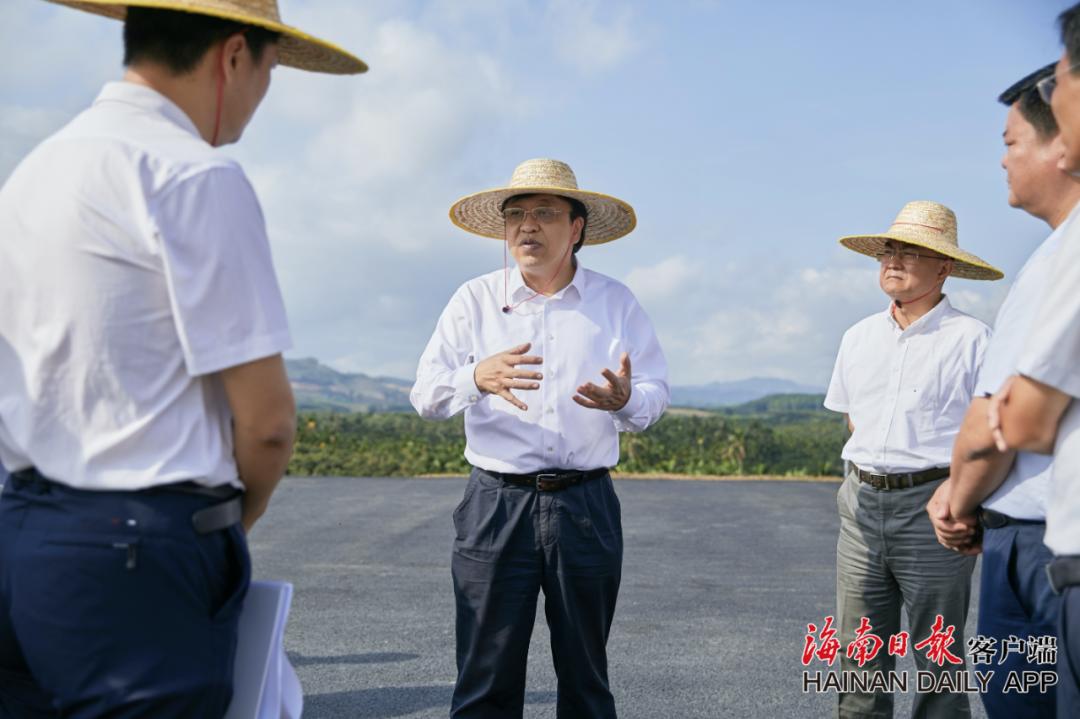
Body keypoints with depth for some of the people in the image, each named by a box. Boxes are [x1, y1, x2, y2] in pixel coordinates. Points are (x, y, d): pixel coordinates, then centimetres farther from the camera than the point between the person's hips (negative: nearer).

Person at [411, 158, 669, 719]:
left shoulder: (616, 303, 6)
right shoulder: (474, 300, 4)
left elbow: (655, 395, 4)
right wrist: (476, 377, -23)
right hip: (497, 503, -1)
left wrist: (625, 400, -20)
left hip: (586, 504, 1)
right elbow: (425, 397, -1)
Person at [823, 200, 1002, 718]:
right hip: (862, 505, 5)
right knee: (858, 656, 9)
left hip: (932, 506, -5)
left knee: (938, 660, 4)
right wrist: (866, 476, 15)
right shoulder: (859, 337, 12)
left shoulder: (970, 338, -6)